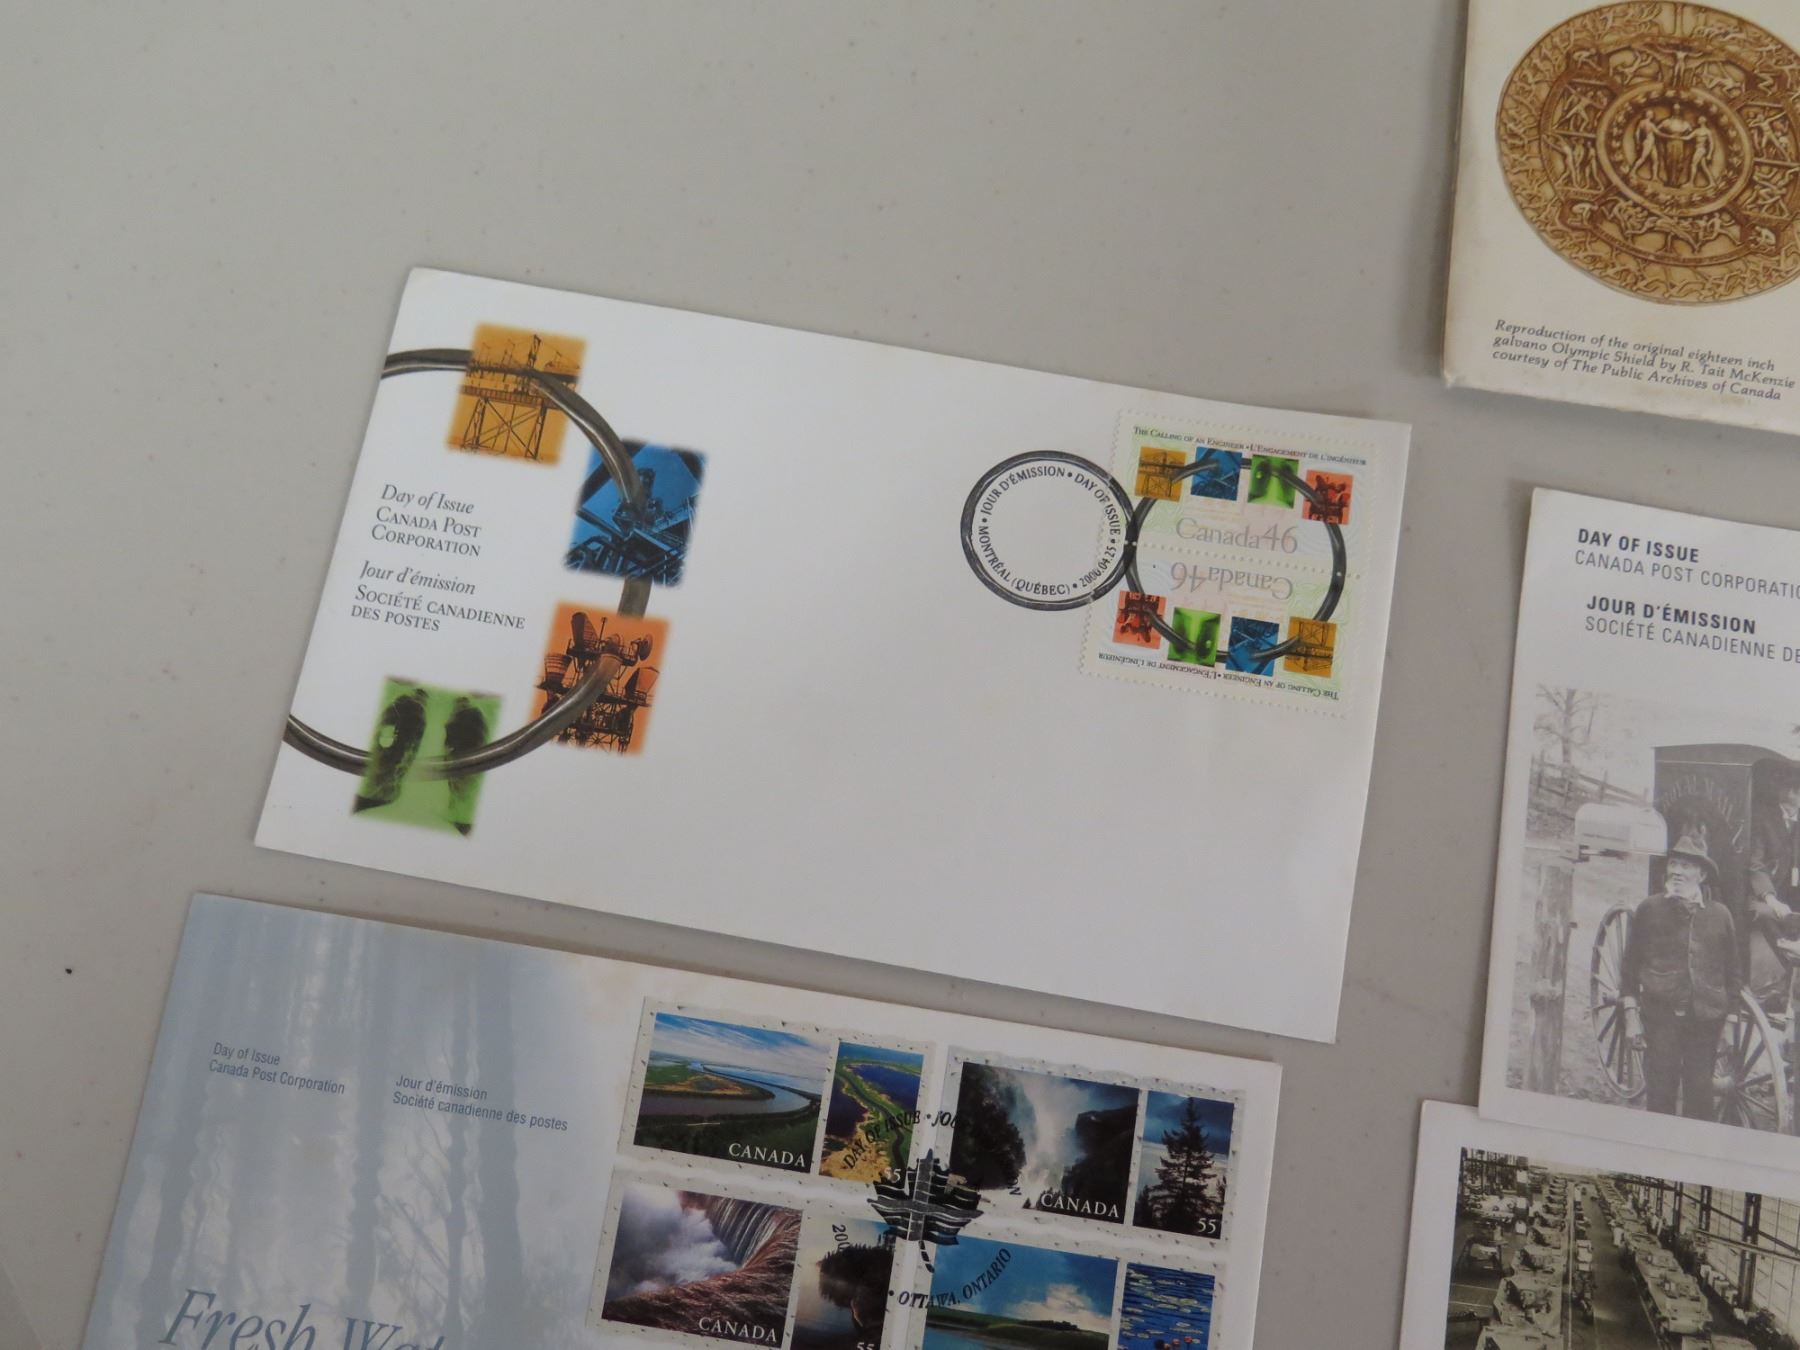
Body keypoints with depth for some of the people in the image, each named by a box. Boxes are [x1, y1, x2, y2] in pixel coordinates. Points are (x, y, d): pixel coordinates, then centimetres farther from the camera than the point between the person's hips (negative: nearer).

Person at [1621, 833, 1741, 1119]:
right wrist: (1631, 1013, 1)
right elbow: (1630, 965, 5)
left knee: (1700, 1095, 6)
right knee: (1660, 1095, 0)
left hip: (1704, 1020, 1)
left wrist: (1729, 1020, 10)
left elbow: (1732, 972, 12)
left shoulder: (1720, 915, 4)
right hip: (1661, 1017, -1)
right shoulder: (1649, 909, 0)